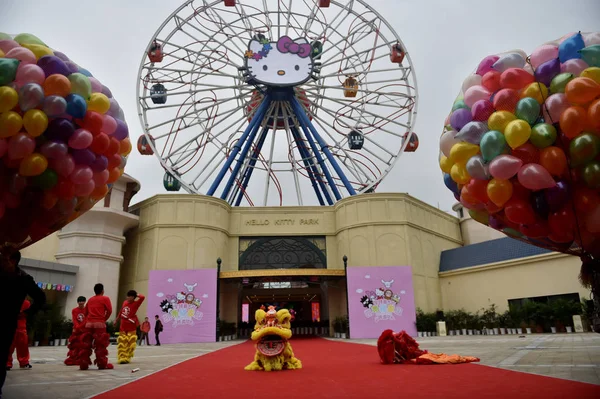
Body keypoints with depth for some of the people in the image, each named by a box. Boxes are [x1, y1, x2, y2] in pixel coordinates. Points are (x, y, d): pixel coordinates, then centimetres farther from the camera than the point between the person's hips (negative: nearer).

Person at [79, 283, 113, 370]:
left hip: (88, 323, 5)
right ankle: (102, 364, -1)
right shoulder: (105, 298, 2)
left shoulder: (90, 299, 18)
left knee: (86, 344, 8)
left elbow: (85, 312, 17)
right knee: (101, 344, -1)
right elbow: (109, 310, -6)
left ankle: (83, 364, 9)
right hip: (99, 323, -5)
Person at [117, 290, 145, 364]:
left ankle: (127, 358, 13)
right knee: (121, 343, 3)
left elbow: (142, 297, -27)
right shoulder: (125, 302, 5)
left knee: (130, 344, 1)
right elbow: (121, 312, 19)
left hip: (131, 327, -4)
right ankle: (122, 358, 7)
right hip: (123, 327, 4)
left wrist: (136, 294, -11)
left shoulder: (135, 304, -10)